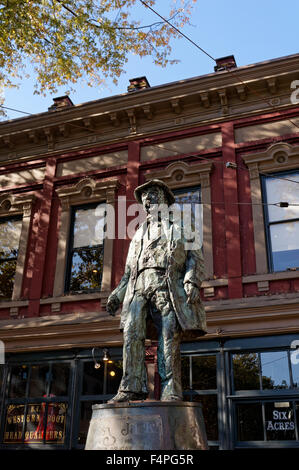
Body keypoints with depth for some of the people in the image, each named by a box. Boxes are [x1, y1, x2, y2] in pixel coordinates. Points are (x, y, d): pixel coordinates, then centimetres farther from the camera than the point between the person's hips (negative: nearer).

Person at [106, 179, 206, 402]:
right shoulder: (139, 233, 33)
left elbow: (195, 256, 8)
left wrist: (192, 281, -10)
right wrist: (117, 294, 17)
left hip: (167, 285, -4)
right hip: (138, 287, 4)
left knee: (169, 338, -12)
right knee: (132, 333, -14)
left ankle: (171, 391, -13)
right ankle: (133, 388, -15)